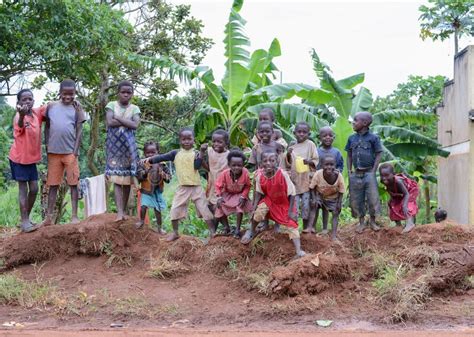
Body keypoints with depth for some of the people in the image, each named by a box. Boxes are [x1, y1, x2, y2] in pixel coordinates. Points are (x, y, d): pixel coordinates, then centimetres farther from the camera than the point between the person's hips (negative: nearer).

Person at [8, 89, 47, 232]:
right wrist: (22, 115, -64)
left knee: (34, 189, 7)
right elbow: (20, 126, -42)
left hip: (32, 158, 6)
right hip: (19, 158, -6)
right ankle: (24, 221, 0)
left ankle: (26, 218, 21)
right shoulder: (18, 117, -19)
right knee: (23, 189, -4)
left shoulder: (37, 112, 0)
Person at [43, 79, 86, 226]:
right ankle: (48, 217, 10)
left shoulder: (76, 107, 1)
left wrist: (75, 151, -8)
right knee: (53, 184, 6)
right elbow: (47, 127, 12)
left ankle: (74, 215, 4)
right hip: (53, 152, 2)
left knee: (73, 183, 1)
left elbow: (79, 130, -1)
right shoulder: (51, 106, 6)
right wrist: (47, 147, 6)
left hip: (70, 152, -2)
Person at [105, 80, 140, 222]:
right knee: (116, 179, -9)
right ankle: (119, 212, -16)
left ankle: (124, 210, 13)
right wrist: (126, 122, -8)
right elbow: (109, 122, -11)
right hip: (114, 144, -2)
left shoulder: (134, 108, 8)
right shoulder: (111, 105, 5)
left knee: (127, 178, 3)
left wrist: (118, 119, -9)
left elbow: (135, 125, -9)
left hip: (128, 145, 2)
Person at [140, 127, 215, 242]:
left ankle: (213, 232, 10)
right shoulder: (176, 153, 3)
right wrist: (149, 159, -16)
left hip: (196, 187, -2)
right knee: (175, 210, 2)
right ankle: (175, 233, 19)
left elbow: (197, 166, -16)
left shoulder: (196, 153, -2)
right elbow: (162, 157, -3)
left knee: (204, 209, 2)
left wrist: (201, 154, -24)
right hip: (182, 187, 2)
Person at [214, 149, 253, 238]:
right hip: (227, 195, 1)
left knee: (240, 207, -24)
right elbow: (218, 185, -13)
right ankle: (226, 227, 22)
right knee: (220, 210, -6)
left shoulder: (245, 173, -29)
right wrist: (219, 197, -22)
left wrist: (243, 196, -23)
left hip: (239, 195, -1)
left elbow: (247, 186, -13)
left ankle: (237, 229, -6)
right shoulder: (225, 174, -29)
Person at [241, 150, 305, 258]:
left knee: (291, 224, -5)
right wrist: (254, 208, -8)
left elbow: (291, 193, -21)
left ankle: (298, 250, -1)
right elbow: (259, 193, -4)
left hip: (285, 204, -2)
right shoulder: (260, 176, -21)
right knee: (258, 212, -20)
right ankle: (252, 231, 11)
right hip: (269, 201, 2)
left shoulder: (283, 174, -31)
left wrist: (290, 211, -18)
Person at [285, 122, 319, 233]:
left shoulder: (310, 144, 0)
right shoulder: (292, 146, 8)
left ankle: (306, 225, 12)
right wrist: (288, 155, -7)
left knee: (306, 202, 1)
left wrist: (309, 162, -21)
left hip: (306, 179, -2)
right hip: (295, 179, 2)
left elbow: (316, 160, -1)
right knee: (294, 203, 2)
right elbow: (288, 164, 11)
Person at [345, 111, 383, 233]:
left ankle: (373, 221, 15)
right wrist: (349, 171, 4)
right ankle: (361, 222, 20)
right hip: (356, 174, 4)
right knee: (356, 200, 7)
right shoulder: (352, 138, 6)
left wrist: (373, 171, -9)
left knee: (372, 198, 0)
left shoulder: (373, 138, -6)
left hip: (369, 173, -4)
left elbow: (378, 155, -4)